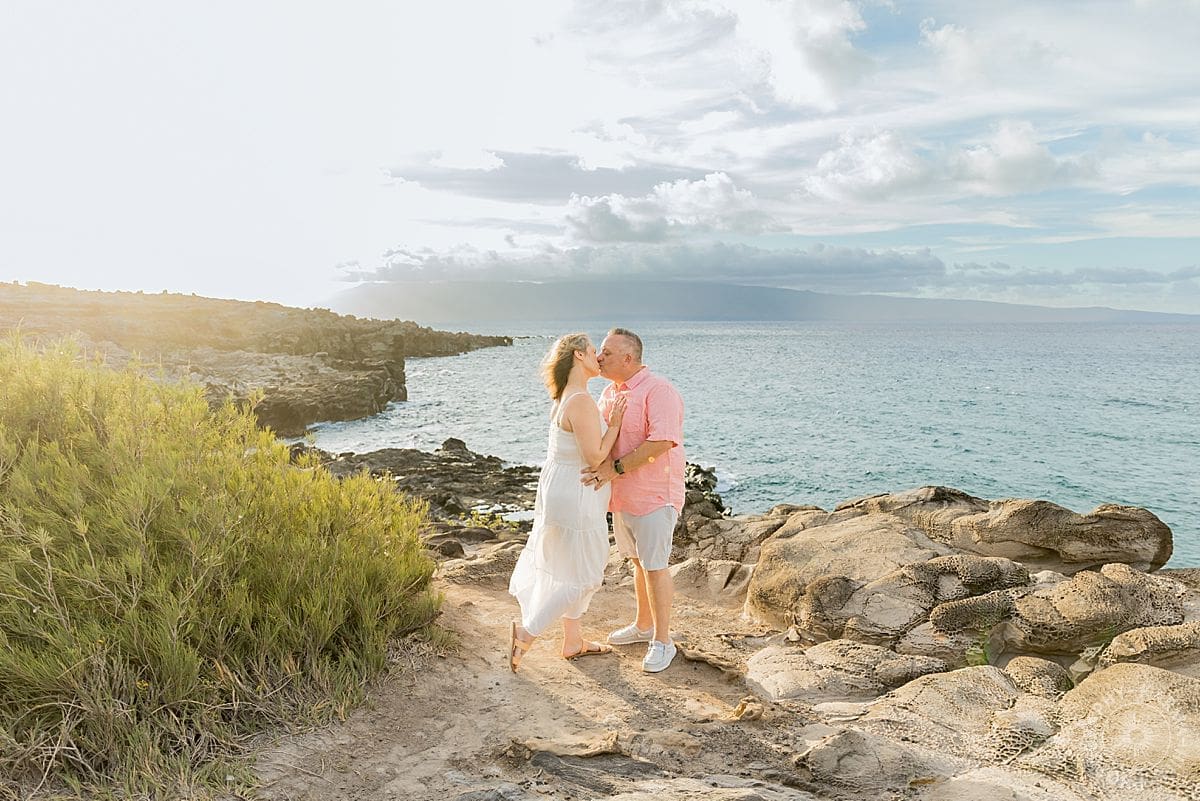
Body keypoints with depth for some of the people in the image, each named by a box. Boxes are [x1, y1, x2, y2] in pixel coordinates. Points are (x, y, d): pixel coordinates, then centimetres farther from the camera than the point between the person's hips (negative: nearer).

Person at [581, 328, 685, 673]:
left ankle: (662, 640, 11)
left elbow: (661, 442, -27)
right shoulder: (608, 393, 11)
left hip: (654, 495, -8)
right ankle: (643, 625, 34)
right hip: (622, 495, 8)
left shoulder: (658, 390, -17)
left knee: (654, 566, -2)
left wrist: (616, 468, -26)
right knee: (638, 561, 19)